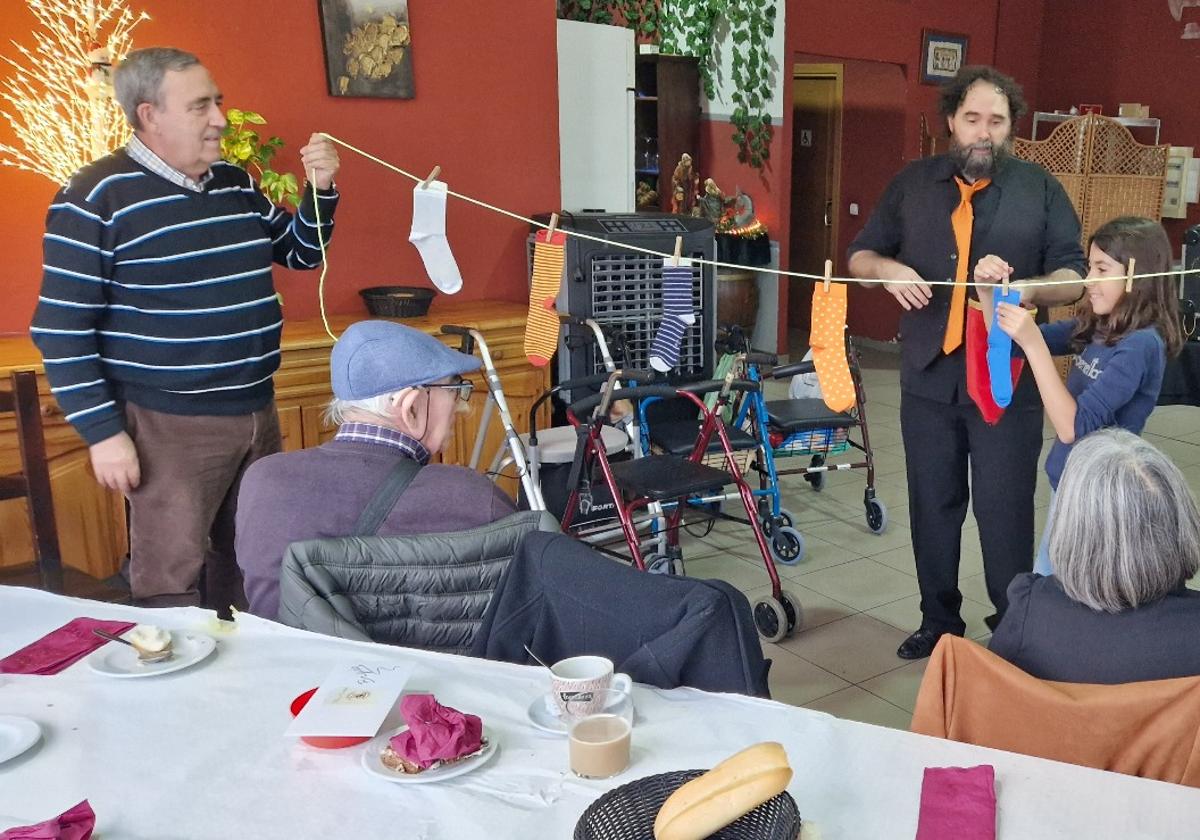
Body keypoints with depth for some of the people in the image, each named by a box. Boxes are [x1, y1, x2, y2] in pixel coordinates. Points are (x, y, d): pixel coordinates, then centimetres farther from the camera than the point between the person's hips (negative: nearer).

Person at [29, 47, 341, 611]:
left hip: (257, 413, 7)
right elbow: (61, 330, -11)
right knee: (171, 581, -1)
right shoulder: (96, 199, -11)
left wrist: (320, 189, 4)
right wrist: (103, 432, -14)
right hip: (169, 425, -7)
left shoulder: (236, 184, 9)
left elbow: (299, 252, 22)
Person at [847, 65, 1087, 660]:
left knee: (1005, 512, 2)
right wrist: (888, 269, -12)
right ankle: (939, 622, 28)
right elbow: (860, 256, 11)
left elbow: (1074, 277, -1)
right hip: (929, 378, 2)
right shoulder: (912, 183, 7)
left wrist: (1018, 288, -22)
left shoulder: (1040, 188, 3)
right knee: (932, 507, 12)